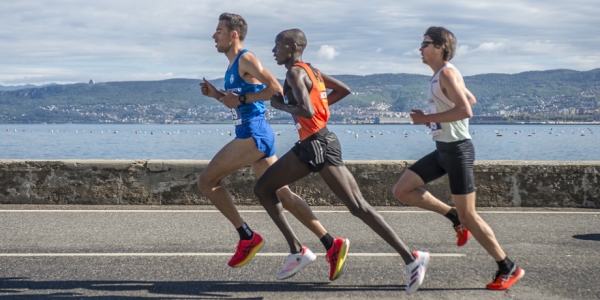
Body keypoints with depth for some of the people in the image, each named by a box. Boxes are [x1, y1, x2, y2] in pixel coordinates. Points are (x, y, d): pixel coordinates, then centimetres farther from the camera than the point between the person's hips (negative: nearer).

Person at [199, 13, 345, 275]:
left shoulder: (246, 59, -8)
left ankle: (247, 237, -4)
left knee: (207, 181, -6)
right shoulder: (234, 66, 20)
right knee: (283, 195, 7)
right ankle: (330, 243, 5)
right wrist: (217, 94, 17)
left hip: (252, 134, -10)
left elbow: (276, 89, -19)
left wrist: (240, 99, -17)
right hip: (255, 135, 10)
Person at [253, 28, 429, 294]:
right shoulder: (309, 70, 15)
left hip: (319, 145, -10)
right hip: (309, 145, 10)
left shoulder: (295, 73, -12)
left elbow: (307, 111, -26)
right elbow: (344, 90, 20)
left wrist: (280, 105, -10)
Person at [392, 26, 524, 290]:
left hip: (457, 150, -9)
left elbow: (465, 110, -29)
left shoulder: (447, 73, -15)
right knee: (402, 190, 3)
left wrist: (427, 118, -21)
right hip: (442, 150, 9)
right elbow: (471, 99, 28)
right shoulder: (440, 75, 13)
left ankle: (508, 269, 7)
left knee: (468, 214, -5)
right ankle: (455, 217, 14)